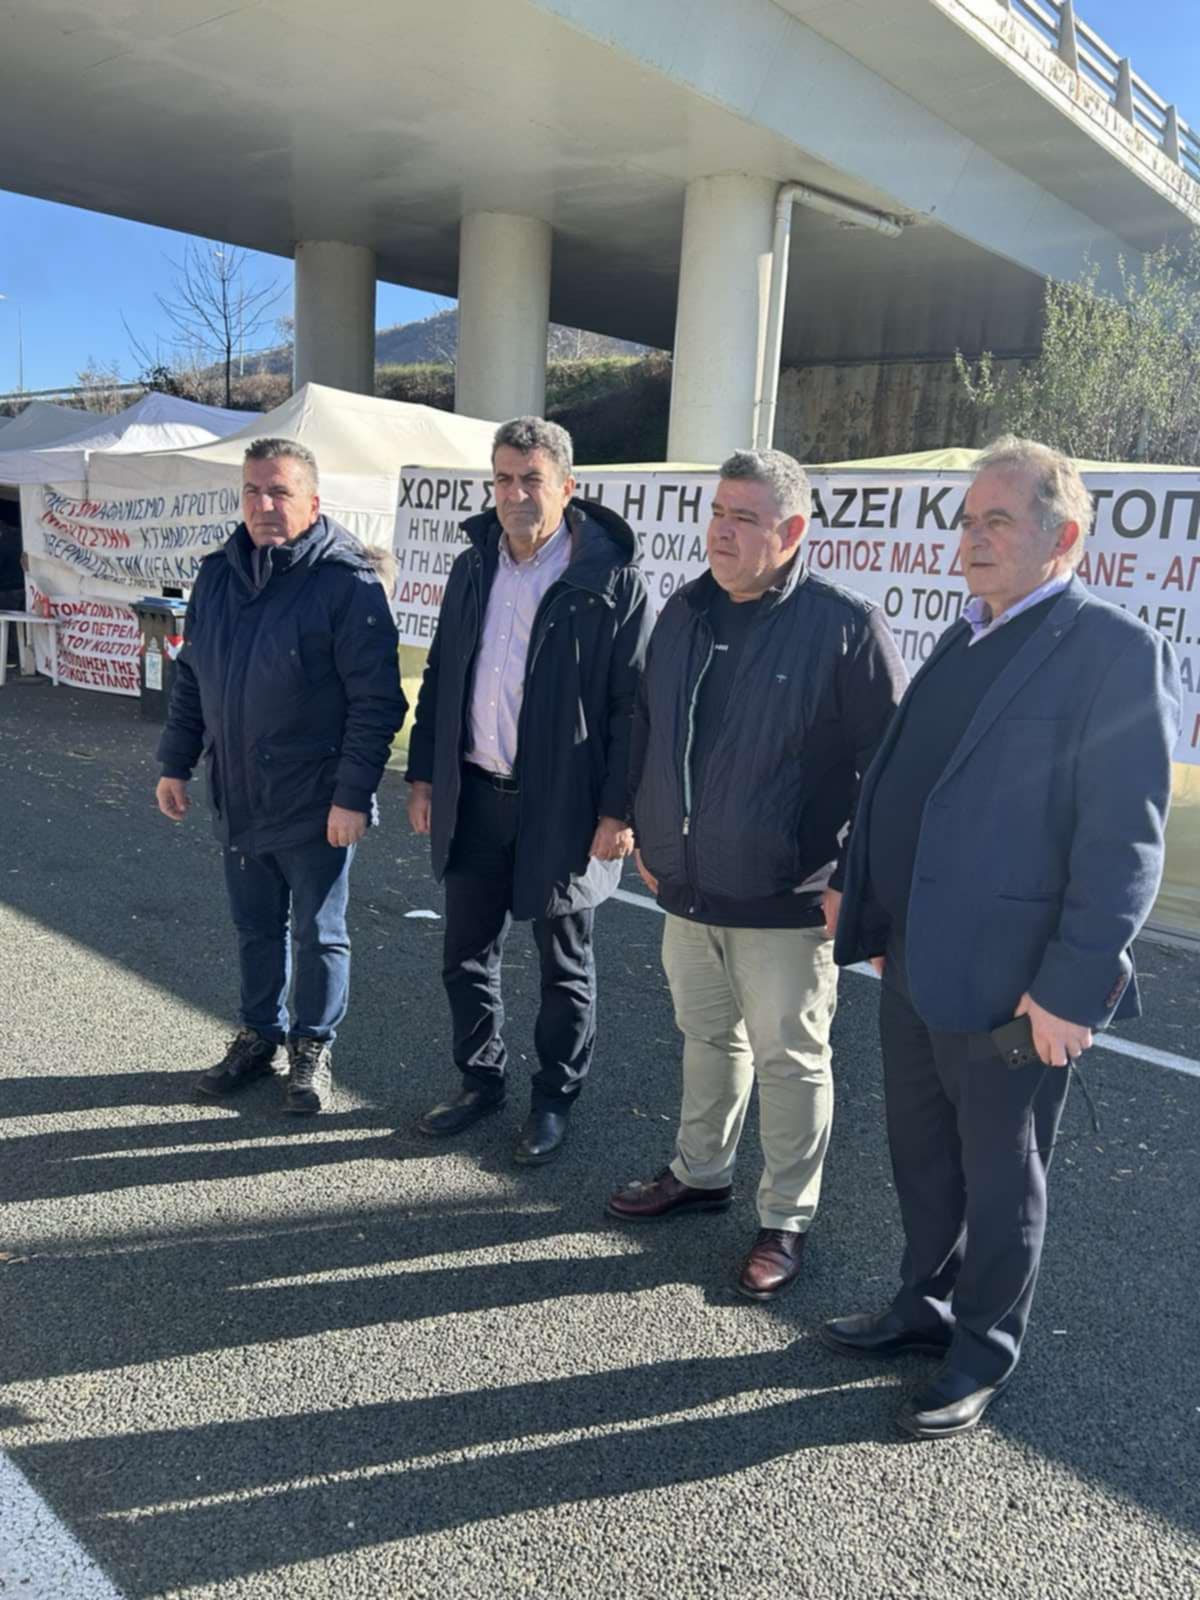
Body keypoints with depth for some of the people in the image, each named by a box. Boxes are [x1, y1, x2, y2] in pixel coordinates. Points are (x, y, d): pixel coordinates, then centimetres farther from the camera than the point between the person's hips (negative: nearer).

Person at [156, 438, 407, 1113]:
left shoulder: (347, 580, -14)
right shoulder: (219, 574, 6)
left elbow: (377, 700, -17)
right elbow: (191, 678, 15)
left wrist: (353, 794, -20)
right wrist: (176, 763, 13)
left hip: (315, 806, -6)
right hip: (238, 798, 6)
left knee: (318, 934, 10)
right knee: (256, 927, 19)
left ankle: (313, 1047, 28)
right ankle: (260, 1035, 37)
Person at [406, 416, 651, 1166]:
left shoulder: (613, 581, -11)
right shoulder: (472, 568, 8)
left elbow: (635, 705, -12)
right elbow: (439, 679, 14)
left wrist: (619, 811, -16)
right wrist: (425, 775, 10)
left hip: (562, 807, -5)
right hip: (474, 796, 6)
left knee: (565, 967, 11)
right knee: (467, 952, 15)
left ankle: (556, 1100, 29)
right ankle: (482, 1079, 35)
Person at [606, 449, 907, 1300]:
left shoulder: (846, 625, -13)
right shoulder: (685, 611, 6)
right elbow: (648, 730, 17)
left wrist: (853, 879, -12)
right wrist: (649, 836, 16)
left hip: (787, 900, -6)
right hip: (689, 884, 6)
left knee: (789, 1060, 8)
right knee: (708, 1036, 22)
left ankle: (788, 1220, 26)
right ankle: (701, 1172, 42)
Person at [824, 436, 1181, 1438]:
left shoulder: (1118, 651, -14)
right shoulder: (962, 642, 10)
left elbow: (1124, 842, -18)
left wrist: (1071, 988, -19)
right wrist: (880, 922, 15)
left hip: (1013, 988, -7)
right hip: (919, 970, 7)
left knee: (1000, 1179, 13)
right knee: (923, 1157, 22)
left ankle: (984, 1352, 34)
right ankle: (926, 1306, 44)